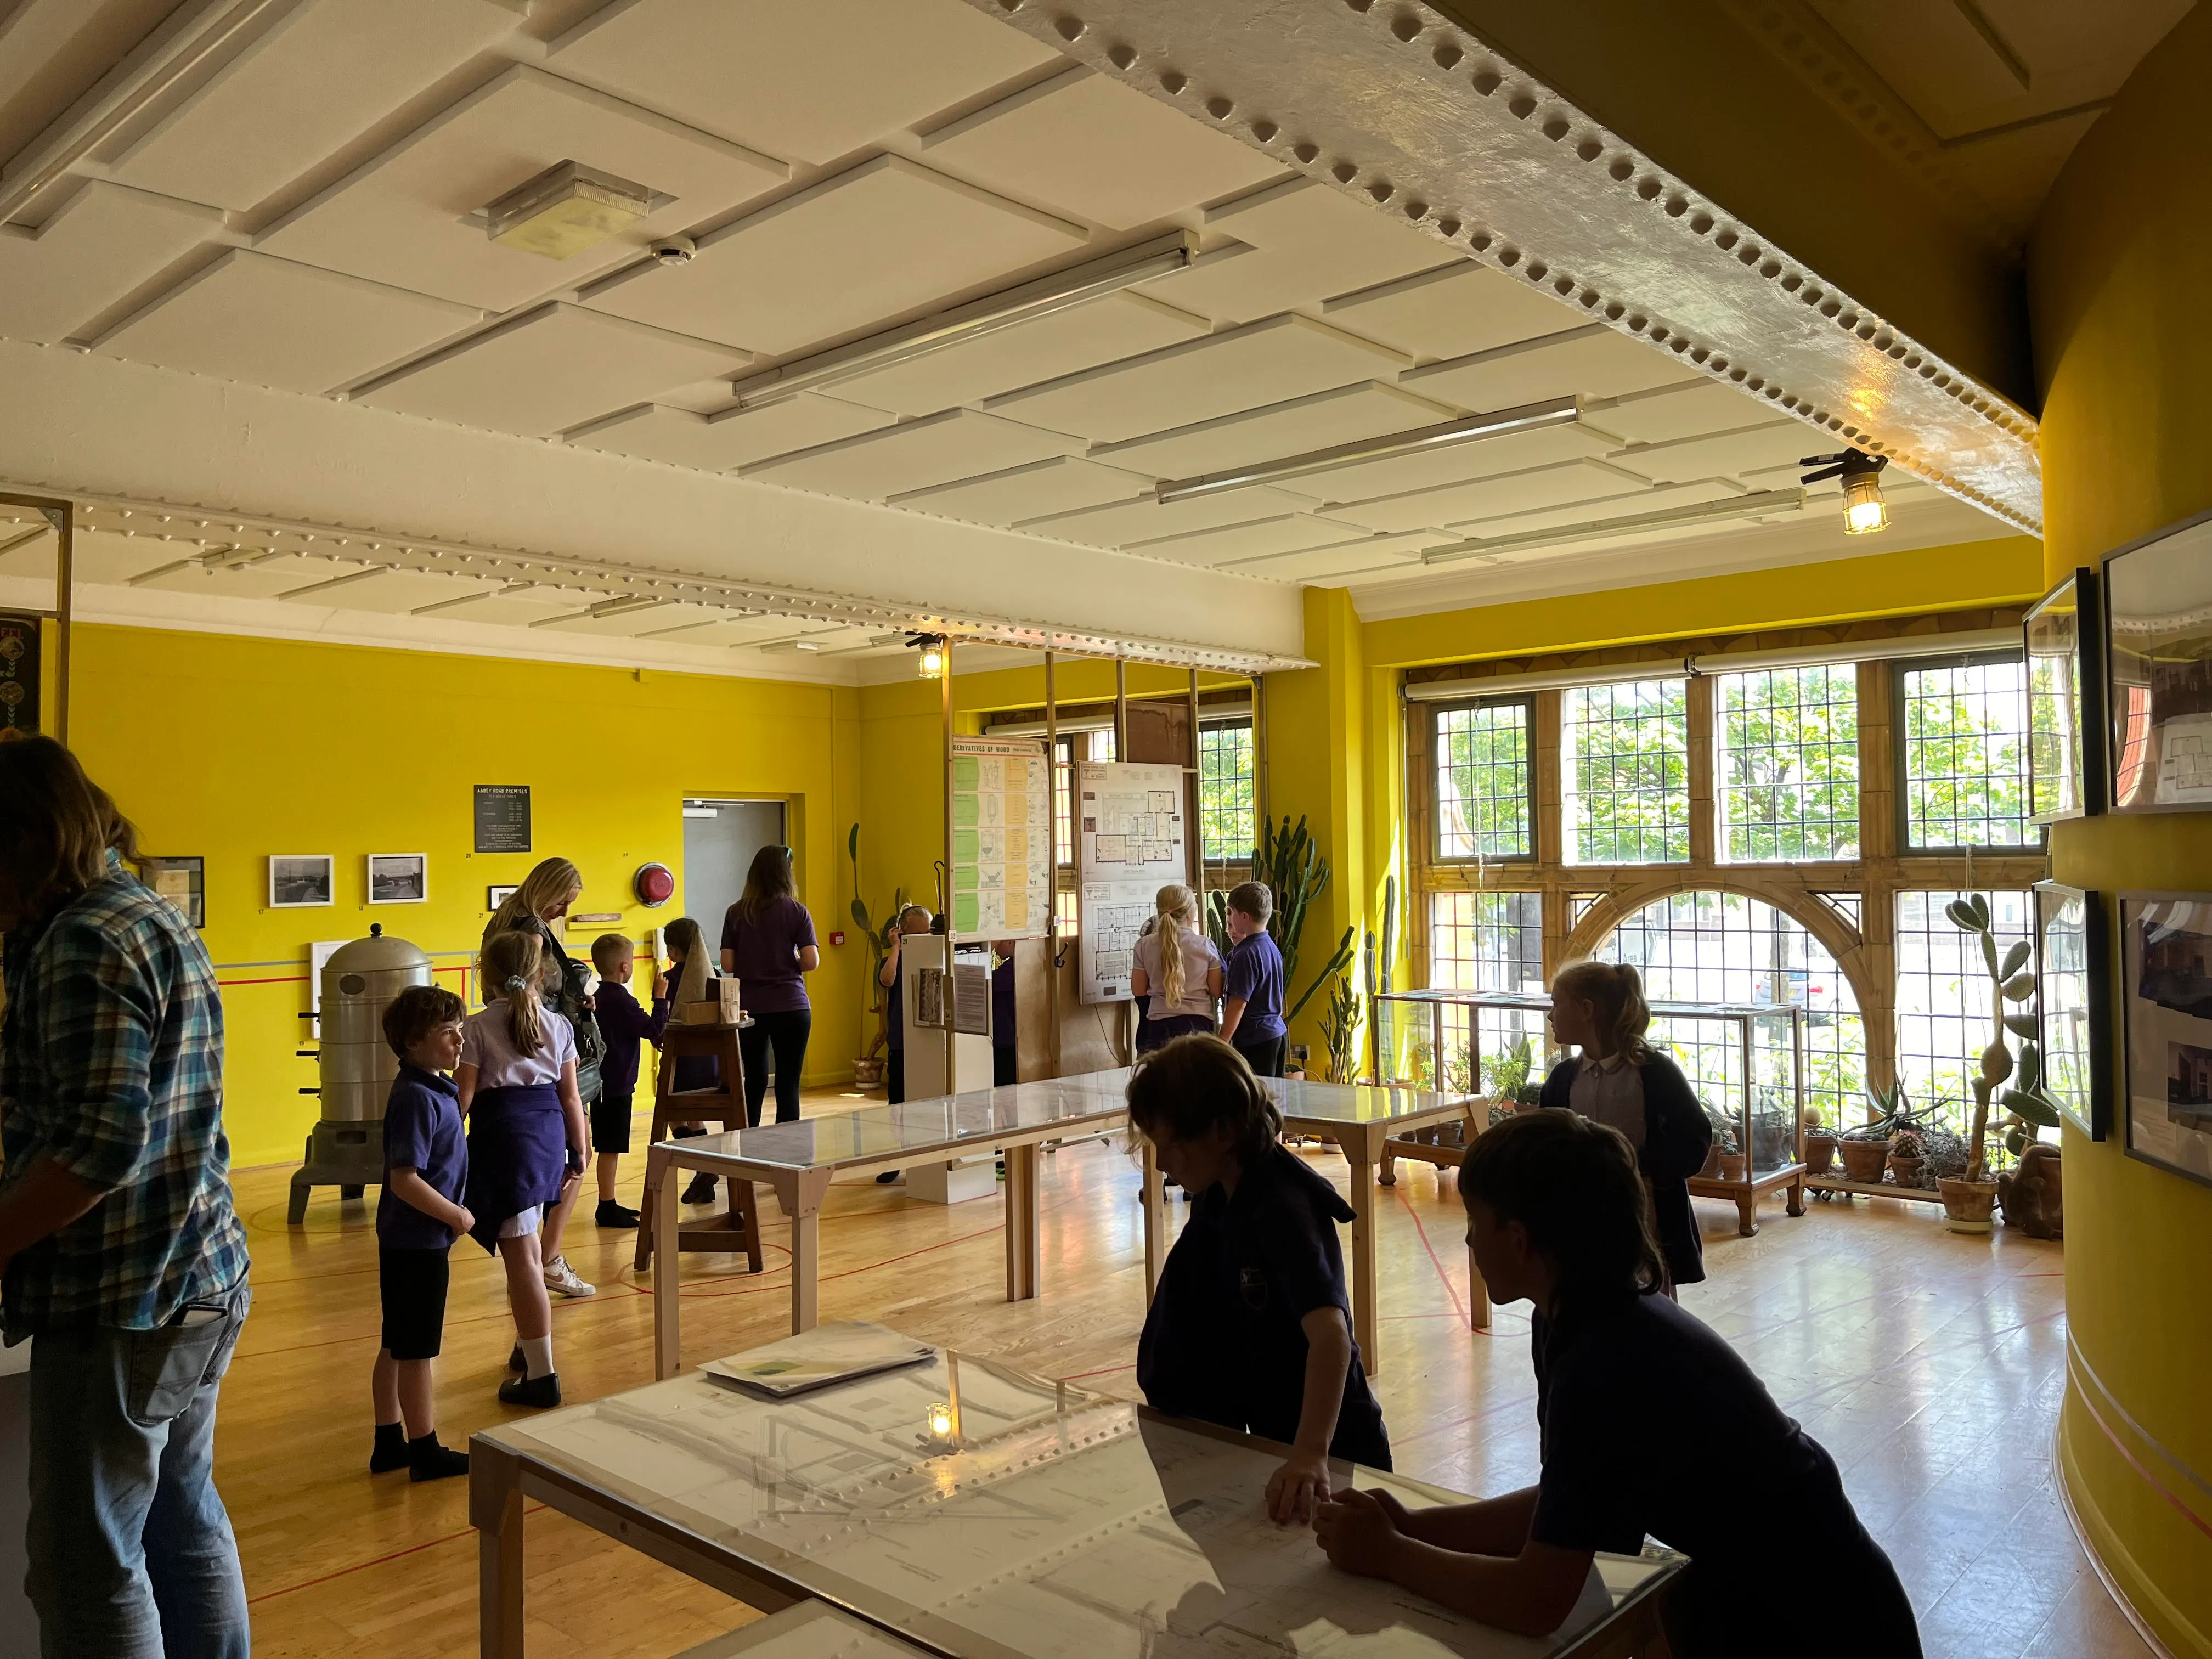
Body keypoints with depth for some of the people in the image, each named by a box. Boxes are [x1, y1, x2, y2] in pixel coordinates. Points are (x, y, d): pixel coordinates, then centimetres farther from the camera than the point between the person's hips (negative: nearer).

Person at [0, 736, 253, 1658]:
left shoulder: (83, 942, -17)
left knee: (90, 1570, 2)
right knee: (186, 1527, 19)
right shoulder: (155, 917, 14)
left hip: (117, 1310, -10)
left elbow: (101, 1145, -23)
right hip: (200, 1284, 10)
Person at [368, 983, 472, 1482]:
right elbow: (404, 1180, -27)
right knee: (416, 1353, 3)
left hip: (407, 1241, 10)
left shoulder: (435, 1089, 7)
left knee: (397, 1348, 18)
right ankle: (426, 1453, 14)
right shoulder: (417, 1098, -22)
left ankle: (389, 1444, 29)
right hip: (418, 1244, -10)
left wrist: (453, 1214, 14)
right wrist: (457, 1216, -18)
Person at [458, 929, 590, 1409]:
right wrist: (578, 1153, 15)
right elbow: (570, 1096, 7)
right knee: (526, 1242, 25)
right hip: (548, 1130, 5)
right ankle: (530, 1344, 38)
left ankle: (541, 1376, -4)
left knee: (520, 1255, -4)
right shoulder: (558, 1025, 7)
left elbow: (462, 1096, -8)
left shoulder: (477, 1027, -5)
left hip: (501, 1132, -5)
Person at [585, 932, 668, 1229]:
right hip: (617, 1086, -9)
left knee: (608, 1148, 15)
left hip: (603, 1082, 9)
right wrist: (661, 998, -13)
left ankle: (609, 1204, 23)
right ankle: (607, 1209, 1)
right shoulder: (622, 1001, -18)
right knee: (610, 1149, -4)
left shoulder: (598, 998, 10)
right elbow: (655, 1030, -20)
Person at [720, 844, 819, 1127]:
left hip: (750, 1007, 3)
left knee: (755, 1081, 15)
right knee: (788, 1084, 2)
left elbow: (727, 965, -1)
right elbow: (812, 961, -11)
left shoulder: (736, 913, 1)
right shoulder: (796, 911, -4)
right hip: (791, 1007, -3)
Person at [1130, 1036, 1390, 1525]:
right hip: (1269, 1439, 8)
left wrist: (1311, 1453, -53)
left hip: (1331, 1457, -8)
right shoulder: (1220, 1197, -2)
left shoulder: (1282, 1206, -28)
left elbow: (1330, 1330, -42)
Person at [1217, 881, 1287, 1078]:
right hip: (1278, 1032, 10)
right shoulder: (1271, 947, 10)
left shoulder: (1246, 954, -17)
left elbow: (1238, 1003, -19)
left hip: (1254, 1040, -10)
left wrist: (1222, 1043, -16)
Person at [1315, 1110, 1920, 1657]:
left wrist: (1388, 1556, -15)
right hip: (1746, 1597, 7)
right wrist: (1415, 1526, -7)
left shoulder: (1605, 1364, -29)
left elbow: (1536, 1602, -25)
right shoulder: (1582, 1323, -3)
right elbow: (1557, 1509, 4)